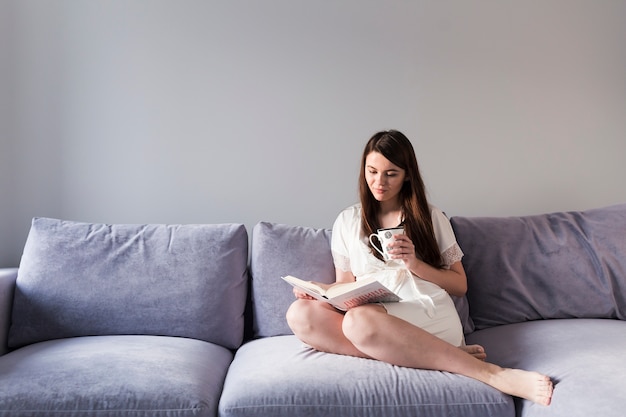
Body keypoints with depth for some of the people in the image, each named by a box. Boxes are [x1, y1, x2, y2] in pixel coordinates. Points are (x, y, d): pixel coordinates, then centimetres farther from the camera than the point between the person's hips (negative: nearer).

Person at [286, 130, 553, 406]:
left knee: (358, 321, -37)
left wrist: (415, 264, -6)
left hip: (428, 314, -3)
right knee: (299, 313, -29)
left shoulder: (431, 217, 13)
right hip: (368, 314, 4)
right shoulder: (346, 222, 18)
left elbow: (460, 285, 11)